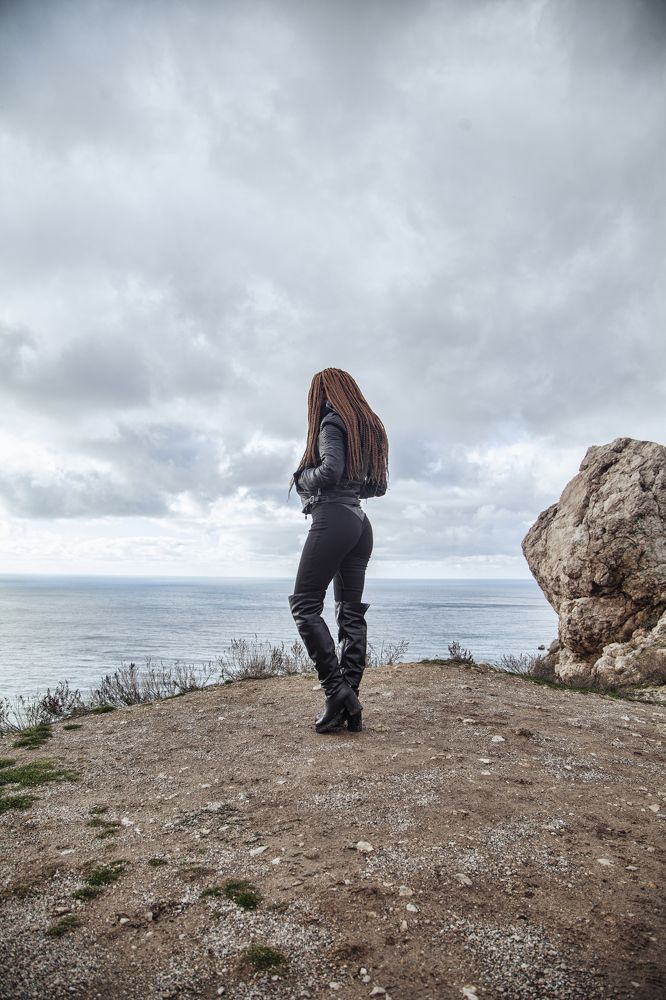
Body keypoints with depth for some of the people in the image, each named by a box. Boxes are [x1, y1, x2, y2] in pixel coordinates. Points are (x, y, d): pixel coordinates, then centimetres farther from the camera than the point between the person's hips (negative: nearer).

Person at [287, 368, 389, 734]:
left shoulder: (332, 421, -3)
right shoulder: (368, 427, 21)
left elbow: (330, 470, -19)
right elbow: (378, 487, 20)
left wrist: (301, 478, -1)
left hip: (333, 518, -8)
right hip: (360, 522, 9)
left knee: (305, 605, -6)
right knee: (351, 612, 4)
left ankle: (337, 690, -14)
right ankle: (350, 705, 3)